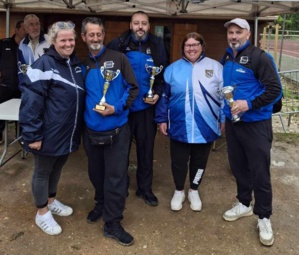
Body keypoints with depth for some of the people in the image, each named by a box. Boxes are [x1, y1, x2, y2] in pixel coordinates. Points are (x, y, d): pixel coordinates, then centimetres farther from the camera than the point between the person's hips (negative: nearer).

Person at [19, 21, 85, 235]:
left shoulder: (76, 64, 6)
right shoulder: (43, 65, -18)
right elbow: (31, 103, -20)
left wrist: (80, 127, 16)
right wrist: (32, 135, -21)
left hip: (69, 133, 7)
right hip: (49, 134, -7)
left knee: (58, 168, 23)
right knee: (43, 172, 11)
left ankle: (51, 201, 44)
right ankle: (42, 213, 28)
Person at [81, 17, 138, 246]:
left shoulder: (119, 59, -5)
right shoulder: (83, 65, 5)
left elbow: (132, 88, -5)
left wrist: (116, 108, -18)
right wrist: (86, 112, -2)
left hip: (116, 130, -4)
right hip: (91, 130, 4)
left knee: (115, 176, 0)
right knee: (96, 172, 18)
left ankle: (112, 223, 12)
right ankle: (101, 204, 43)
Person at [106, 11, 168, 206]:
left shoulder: (157, 46, 1)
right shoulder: (118, 45, -3)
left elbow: (164, 74, 6)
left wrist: (158, 93, -8)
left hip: (146, 107, 1)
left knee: (146, 148, 10)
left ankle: (145, 188, 25)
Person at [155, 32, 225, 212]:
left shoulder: (215, 67, 1)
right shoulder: (173, 68, 3)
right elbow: (164, 96, 7)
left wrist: (224, 119, 0)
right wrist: (162, 119, 4)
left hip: (205, 127, 0)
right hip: (179, 126, 0)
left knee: (199, 162, 14)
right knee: (179, 162, 11)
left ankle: (194, 191, 36)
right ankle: (179, 191, 34)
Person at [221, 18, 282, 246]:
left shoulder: (259, 57, -12)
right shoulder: (226, 58, 9)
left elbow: (275, 89, -16)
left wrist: (249, 104, -25)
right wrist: (223, 114, 16)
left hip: (256, 124, -6)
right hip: (233, 122, 7)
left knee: (259, 172, 0)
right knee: (238, 166, 17)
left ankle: (264, 218, 15)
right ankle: (244, 204, 36)